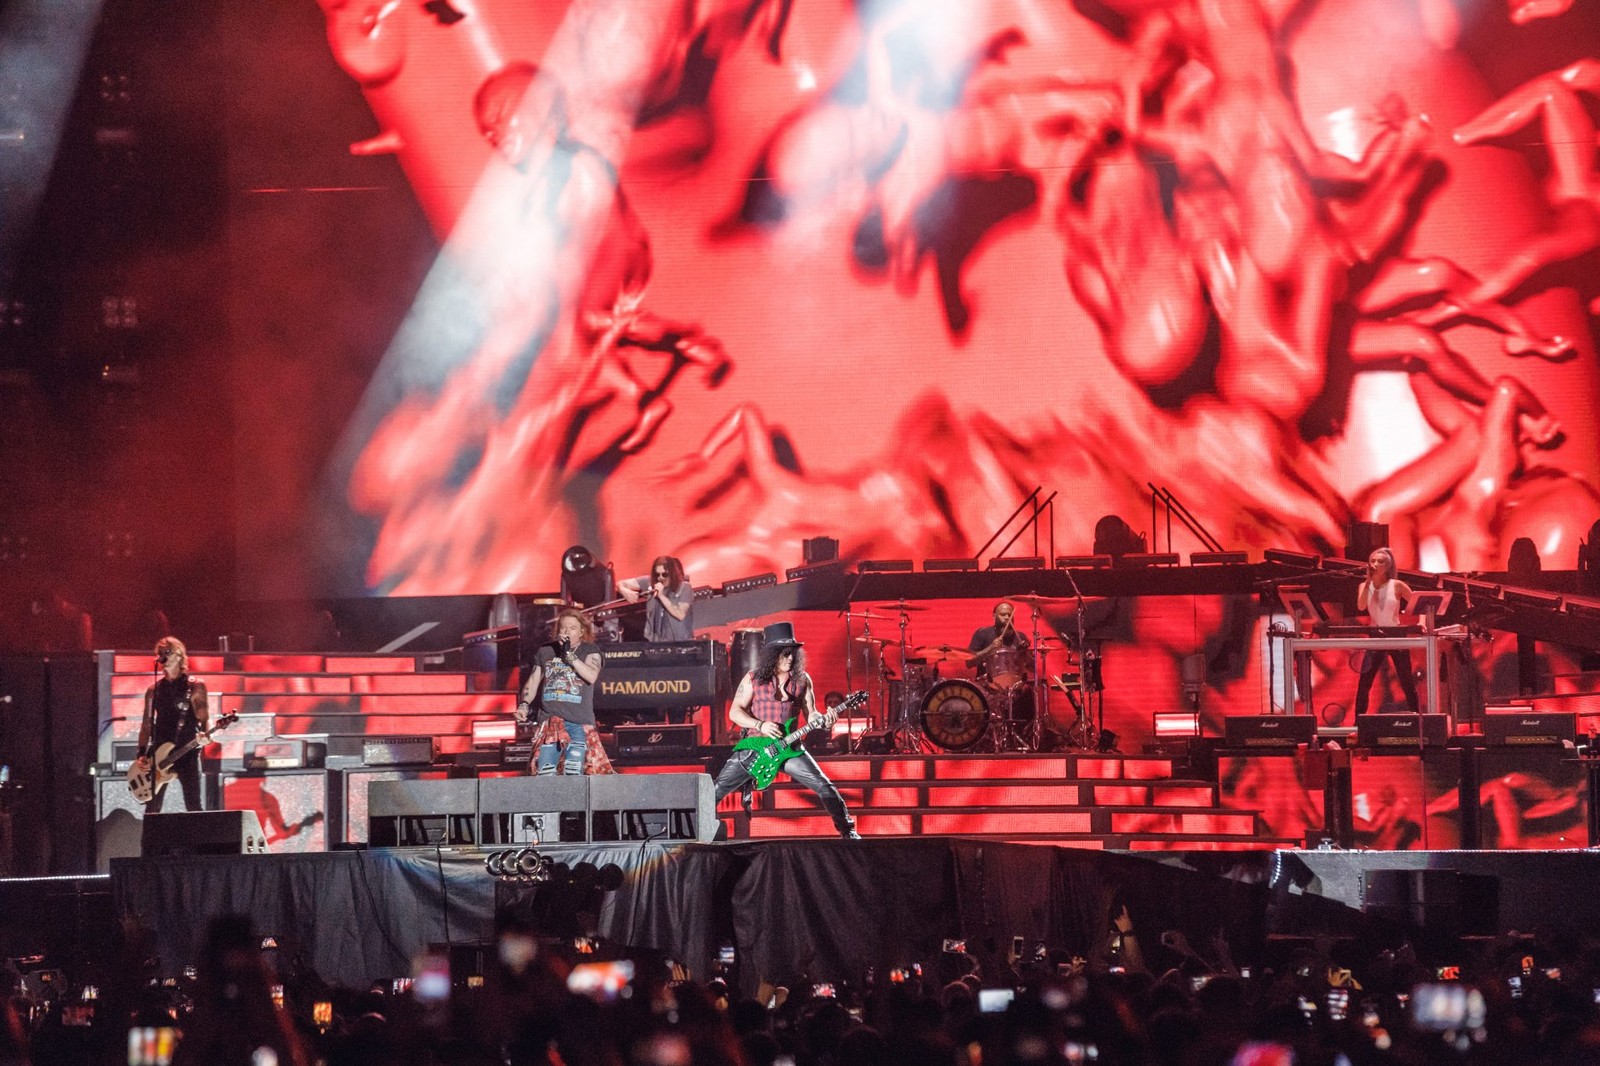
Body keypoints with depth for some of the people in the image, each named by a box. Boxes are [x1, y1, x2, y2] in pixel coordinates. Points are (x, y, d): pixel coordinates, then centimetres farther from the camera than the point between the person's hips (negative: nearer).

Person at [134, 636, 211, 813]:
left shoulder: (195, 686, 2)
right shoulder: (154, 690, 12)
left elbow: (204, 717, -1)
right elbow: (146, 725, 12)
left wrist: (204, 734, -23)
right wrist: (142, 755, 1)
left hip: (187, 752, -4)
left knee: (194, 807, -8)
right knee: (152, 809, 2)